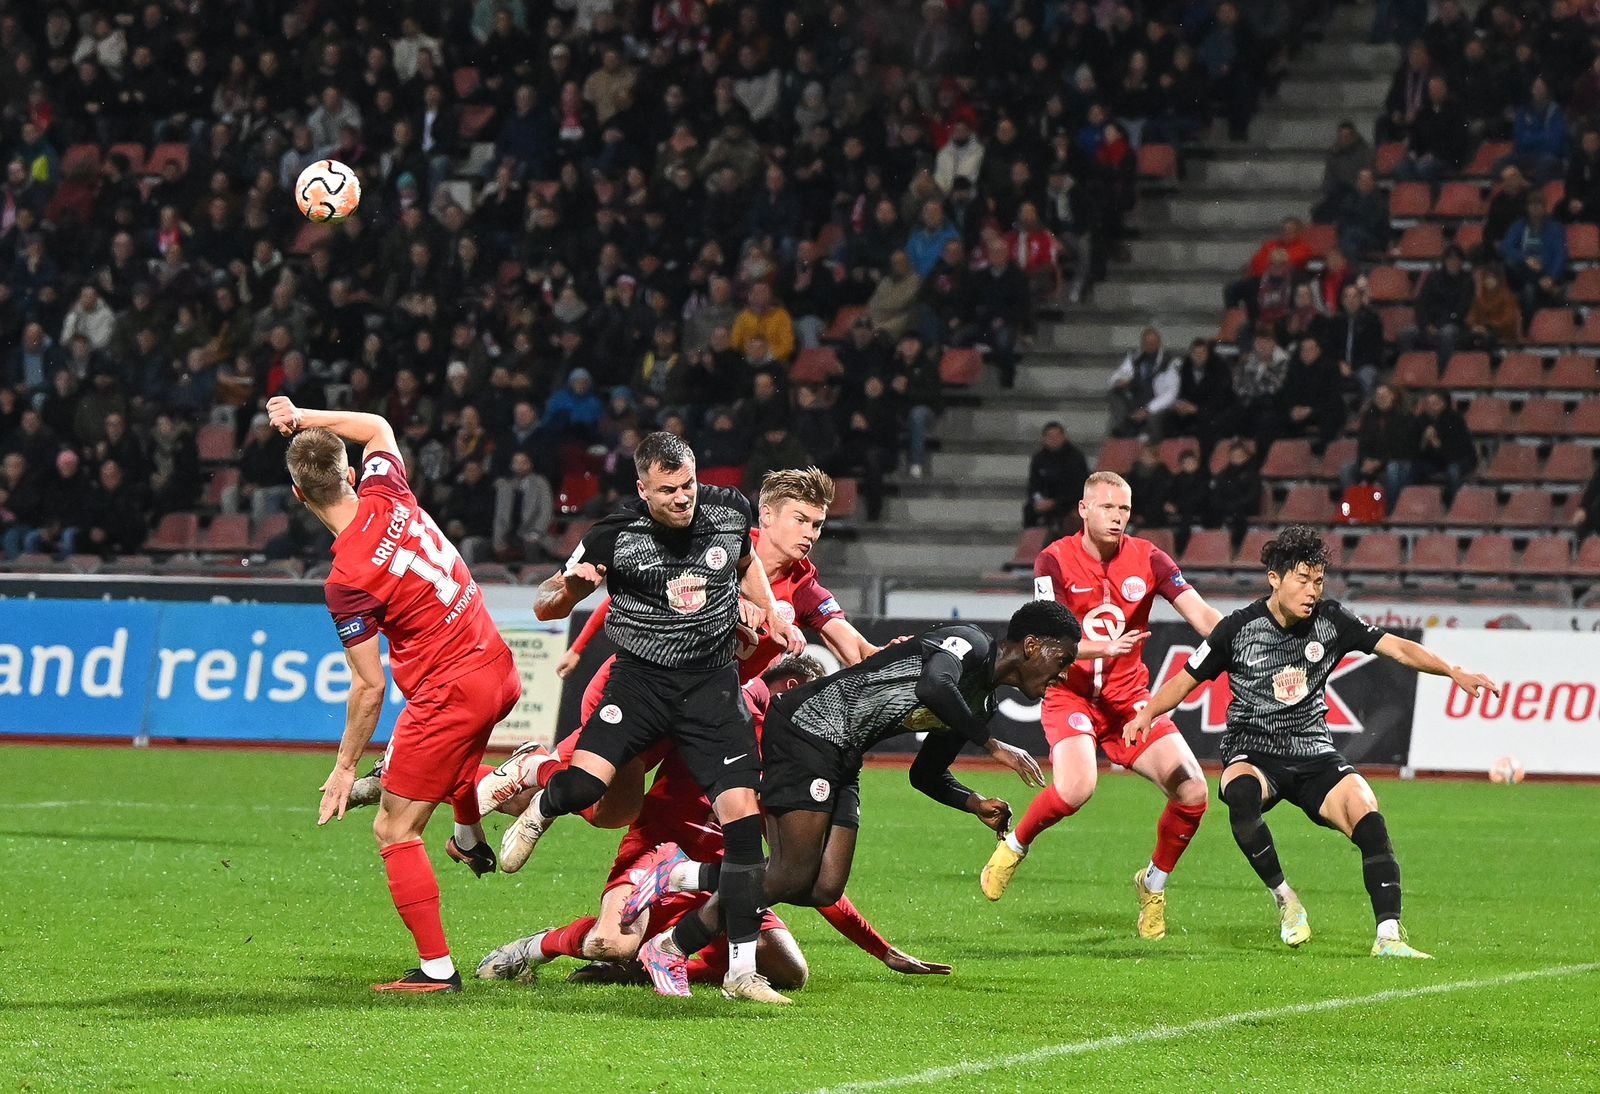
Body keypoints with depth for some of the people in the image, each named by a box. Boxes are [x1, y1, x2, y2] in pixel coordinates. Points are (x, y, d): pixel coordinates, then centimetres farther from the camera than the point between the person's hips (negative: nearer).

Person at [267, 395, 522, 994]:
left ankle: (437, 967, 1)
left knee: (395, 832, 1)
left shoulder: (347, 583, -22)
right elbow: (376, 427, 19)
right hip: (499, 669, 8)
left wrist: (345, 766, -5)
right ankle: (470, 831, 53)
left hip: (449, 692, -8)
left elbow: (369, 687, -16)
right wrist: (303, 418, 15)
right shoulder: (388, 496, -5)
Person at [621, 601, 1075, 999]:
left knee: (824, 889, -2)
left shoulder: (981, 703, 17)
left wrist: (975, 804, 5)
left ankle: (681, 873, 9)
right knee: (793, 877, -14)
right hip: (807, 728, -9)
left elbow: (926, 774, 23)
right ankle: (669, 951, -2)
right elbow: (933, 686, -34)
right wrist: (992, 745, -31)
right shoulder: (967, 642, -12)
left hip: (841, 759, 9)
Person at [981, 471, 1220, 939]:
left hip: (1130, 695, 4)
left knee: (1192, 792, -11)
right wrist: (1105, 647, -35)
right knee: (1077, 786, -32)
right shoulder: (1054, 561, -10)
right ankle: (1013, 847, -2)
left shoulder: (1147, 559, -2)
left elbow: (1200, 613, -10)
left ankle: (1154, 883, 15)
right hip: (1070, 694, -4)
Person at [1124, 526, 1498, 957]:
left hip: (1313, 752, 2)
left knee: (1368, 818, -23)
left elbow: (1397, 648, -2)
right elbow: (1187, 679, 2)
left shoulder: (1330, 621, -1)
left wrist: (1454, 671, -15)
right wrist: (1146, 714, -15)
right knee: (1241, 793, -38)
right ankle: (1284, 899, -18)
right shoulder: (1240, 629, -7)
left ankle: (1389, 936, -21)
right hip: (1252, 751, -2)